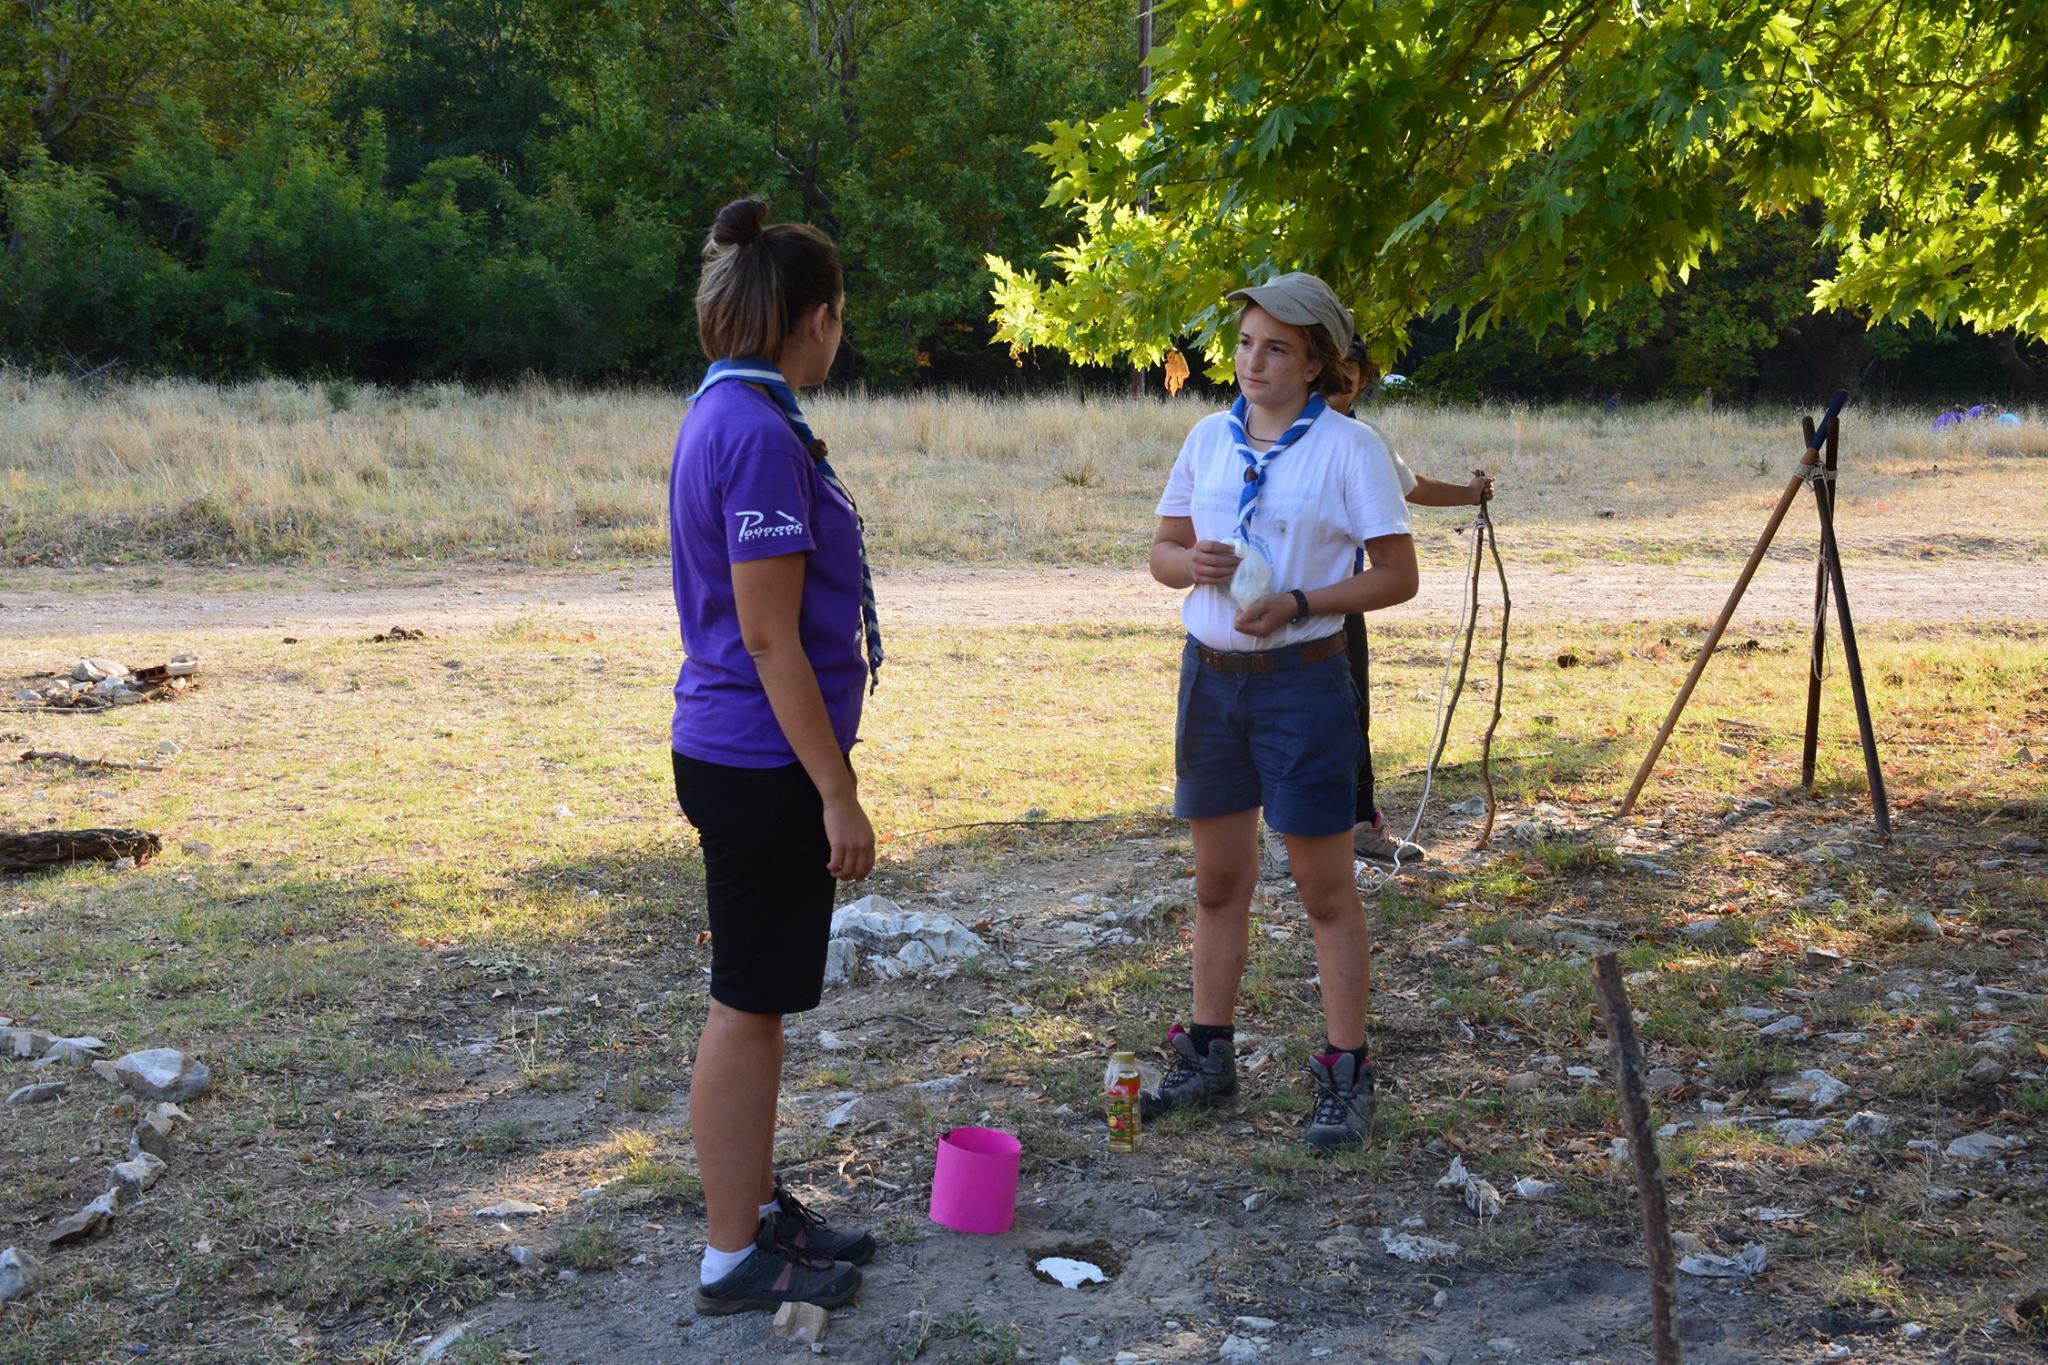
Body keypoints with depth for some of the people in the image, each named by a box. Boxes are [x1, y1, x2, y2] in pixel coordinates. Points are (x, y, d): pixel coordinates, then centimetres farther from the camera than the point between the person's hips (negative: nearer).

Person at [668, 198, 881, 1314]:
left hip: (733, 752, 10)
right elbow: (769, 638, -22)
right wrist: (838, 793, -19)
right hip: (765, 761, -10)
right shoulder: (759, 434, -20)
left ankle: (758, 1208, 32)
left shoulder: (727, 414, 10)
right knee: (749, 1006, 2)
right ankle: (734, 1257, 15)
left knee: (757, 999, 19)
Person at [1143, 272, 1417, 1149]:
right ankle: (1209, 1058, 26)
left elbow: (1397, 576, -8)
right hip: (1210, 675, 5)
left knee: (1325, 887, 2)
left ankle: (1346, 1077, 12)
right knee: (1218, 880, 14)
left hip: (1301, 678, -5)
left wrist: (1298, 604, -20)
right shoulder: (1208, 439, 7)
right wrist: (1193, 564, -10)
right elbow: (1162, 551, 13)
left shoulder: (1349, 447, -7)